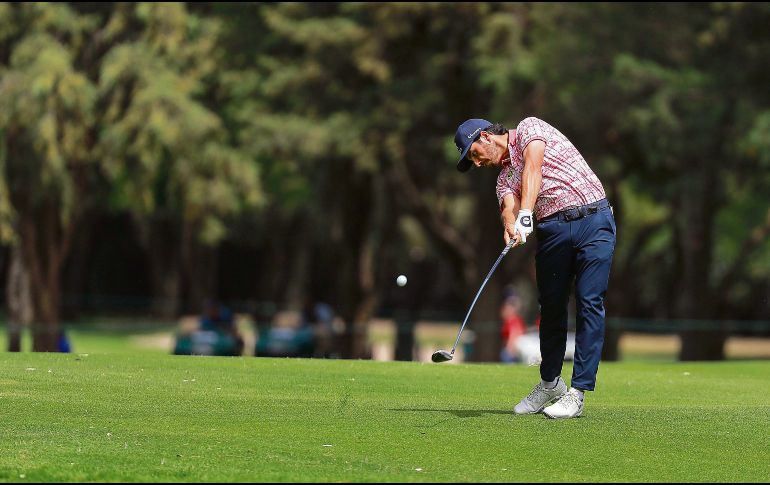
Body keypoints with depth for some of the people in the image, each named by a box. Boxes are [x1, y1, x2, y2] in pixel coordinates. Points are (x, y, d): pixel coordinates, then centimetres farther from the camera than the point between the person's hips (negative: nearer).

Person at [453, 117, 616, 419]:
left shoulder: (529, 128, 6)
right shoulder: (504, 177, 19)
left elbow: (533, 168, -13)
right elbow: (509, 207, -3)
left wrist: (525, 214, -28)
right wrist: (511, 226, -28)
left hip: (593, 220, -6)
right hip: (552, 229, 6)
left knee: (589, 303, -9)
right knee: (551, 306, 8)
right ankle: (550, 383, 25)